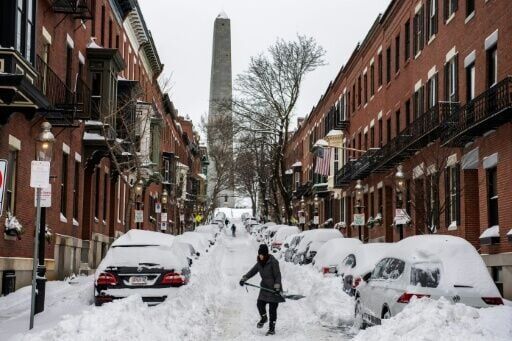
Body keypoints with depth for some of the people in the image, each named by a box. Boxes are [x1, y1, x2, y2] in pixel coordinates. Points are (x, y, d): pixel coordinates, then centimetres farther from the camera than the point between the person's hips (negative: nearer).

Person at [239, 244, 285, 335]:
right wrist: (244, 279, -1)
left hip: (274, 288, -6)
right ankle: (264, 318, 29)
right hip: (265, 287, 6)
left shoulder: (273, 262, -16)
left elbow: (278, 276, -14)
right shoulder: (260, 263, 5)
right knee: (260, 304, -2)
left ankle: (272, 328, 8)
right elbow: (252, 271, 11)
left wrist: (277, 287, -22)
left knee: (272, 308, -2)